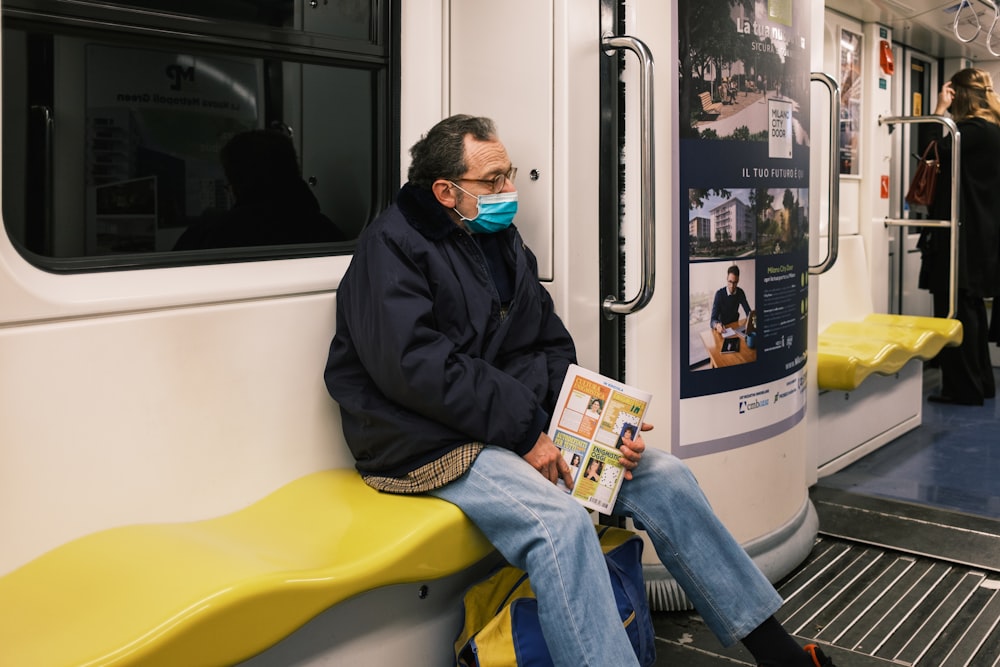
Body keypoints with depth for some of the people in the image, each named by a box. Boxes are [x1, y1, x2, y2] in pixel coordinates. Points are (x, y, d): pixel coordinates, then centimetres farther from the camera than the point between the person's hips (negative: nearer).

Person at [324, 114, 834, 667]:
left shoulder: (505, 243, 16)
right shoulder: (393, 244, -9)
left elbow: (550, 348, 17)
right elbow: (413, 366, -21)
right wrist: (523, 432, -20)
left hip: (523, 427, 8)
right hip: (433, 443, -7)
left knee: (664, 478, -3)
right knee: (561, 522, -33)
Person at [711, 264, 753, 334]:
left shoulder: (740, 292, -3)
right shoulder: (719, 294, -18)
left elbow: (748, 311, -2)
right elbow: (713, 320, -22)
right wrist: (717, 325, -46)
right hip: (722, 328, -3)